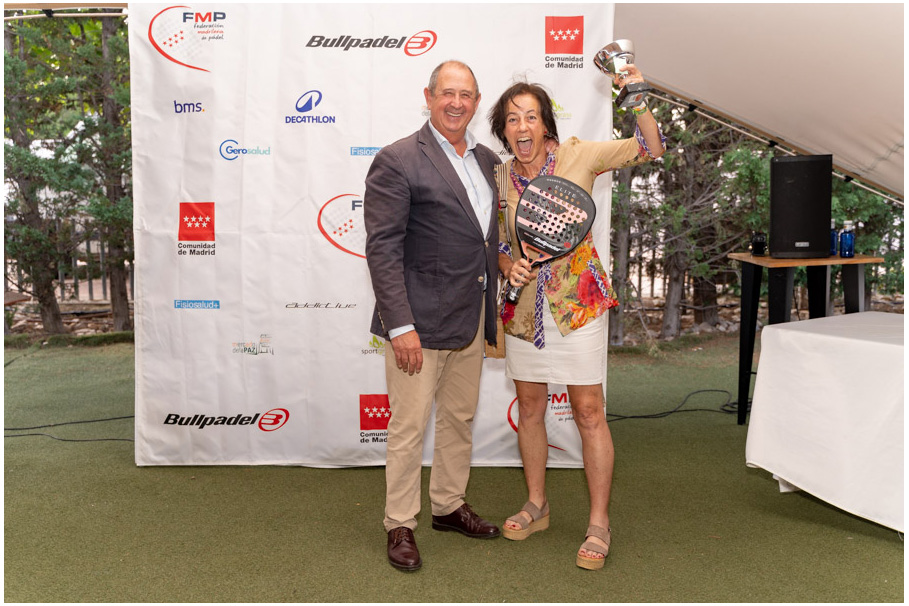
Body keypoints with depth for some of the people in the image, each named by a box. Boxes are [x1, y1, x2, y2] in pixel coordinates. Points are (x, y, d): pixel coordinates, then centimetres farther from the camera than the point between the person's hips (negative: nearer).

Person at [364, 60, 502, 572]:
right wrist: (400, 325, -21)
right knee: (410, 425, 3)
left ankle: (450, 505, 37)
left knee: (460, 418, 18)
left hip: (471, 318, 7)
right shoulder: (397, 161, -11)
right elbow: (382, 249, -16)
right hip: (421, 319, -7)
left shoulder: (488, 160, 11)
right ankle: (400, 525, 21)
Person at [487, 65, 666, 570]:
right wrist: (510, 265, -9)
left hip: (578, 301, -4)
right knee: (529, 408, 13)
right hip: (525, 306, 4)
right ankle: (537, 505, 32)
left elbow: (651, 148, -8)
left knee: (589, 411, -1)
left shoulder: (577, 156, -5)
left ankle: (600, 524, 14)